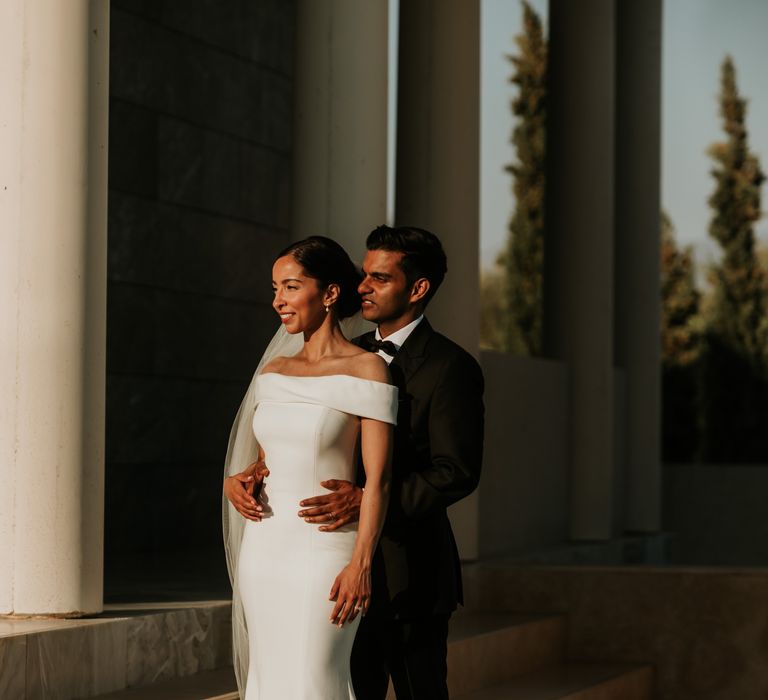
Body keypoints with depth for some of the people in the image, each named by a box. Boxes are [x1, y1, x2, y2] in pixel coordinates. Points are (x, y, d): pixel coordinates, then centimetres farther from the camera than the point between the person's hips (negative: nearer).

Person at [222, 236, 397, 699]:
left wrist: (361, 563, -18)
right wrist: (242, 480, 0)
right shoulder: (273, 370, 12)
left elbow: (378, 479, -11)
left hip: (322, 551, -7)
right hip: (263, 549, 7)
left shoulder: (366, 369, -7)